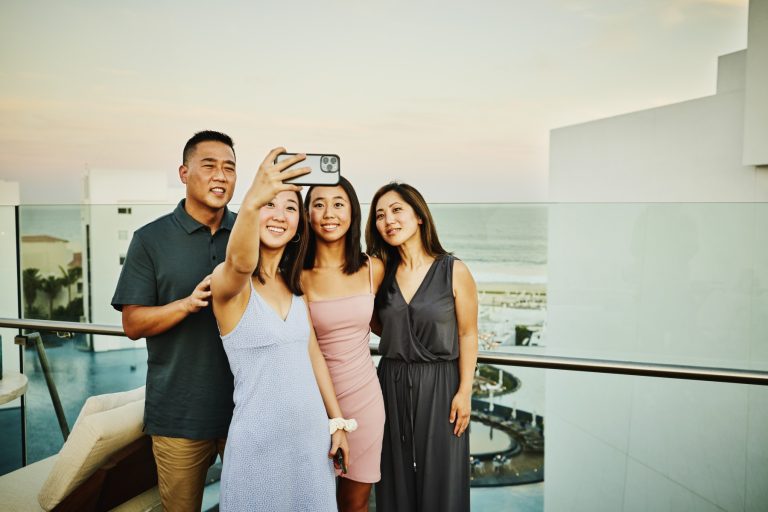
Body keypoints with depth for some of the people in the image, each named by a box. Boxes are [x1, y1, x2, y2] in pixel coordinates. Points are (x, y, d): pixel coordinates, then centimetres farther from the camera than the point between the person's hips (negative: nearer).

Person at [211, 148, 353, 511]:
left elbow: (313, 355, 10)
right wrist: (251, 201, -57)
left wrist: (337, 421, 10)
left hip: (312, 432, 6)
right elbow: (240, 263, -38)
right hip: (260, 440, -5)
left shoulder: (296, 287, 6)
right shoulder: (229, 283, -14)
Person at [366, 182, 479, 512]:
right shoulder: (381, 272, 1)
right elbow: (380, 327, 8)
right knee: (397, 477, 16)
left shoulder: (454, 271, -9)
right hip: (391, 383, 3)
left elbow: (467, 334, -5)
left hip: (439, 383, -3)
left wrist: (464, 391, -7)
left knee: (440, 481, 9)